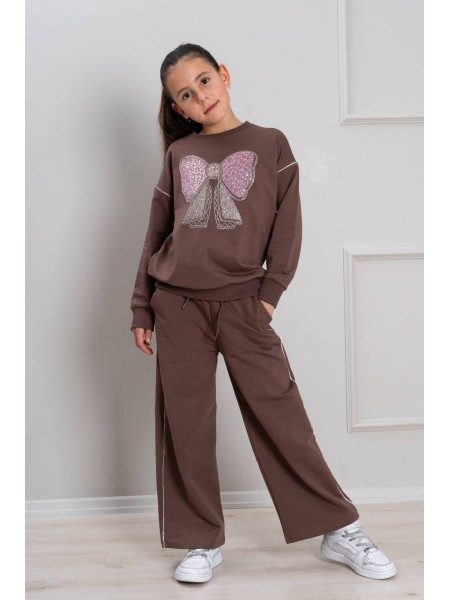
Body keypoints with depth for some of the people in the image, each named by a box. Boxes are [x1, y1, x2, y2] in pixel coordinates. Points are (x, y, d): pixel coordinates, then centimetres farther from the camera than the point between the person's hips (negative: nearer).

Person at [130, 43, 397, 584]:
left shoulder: (270, 144, 5)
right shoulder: (177, 155, 11)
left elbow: (287, 226, 2)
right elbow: (156, 234, 13)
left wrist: (271, 291, -8)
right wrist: (142, 309, 11)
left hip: (242, 303, -2)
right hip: (177, 306, 3)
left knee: (282, 419, -1)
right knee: (184, 429, 5)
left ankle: (341, 531, 13)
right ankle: (201, 542, 20)